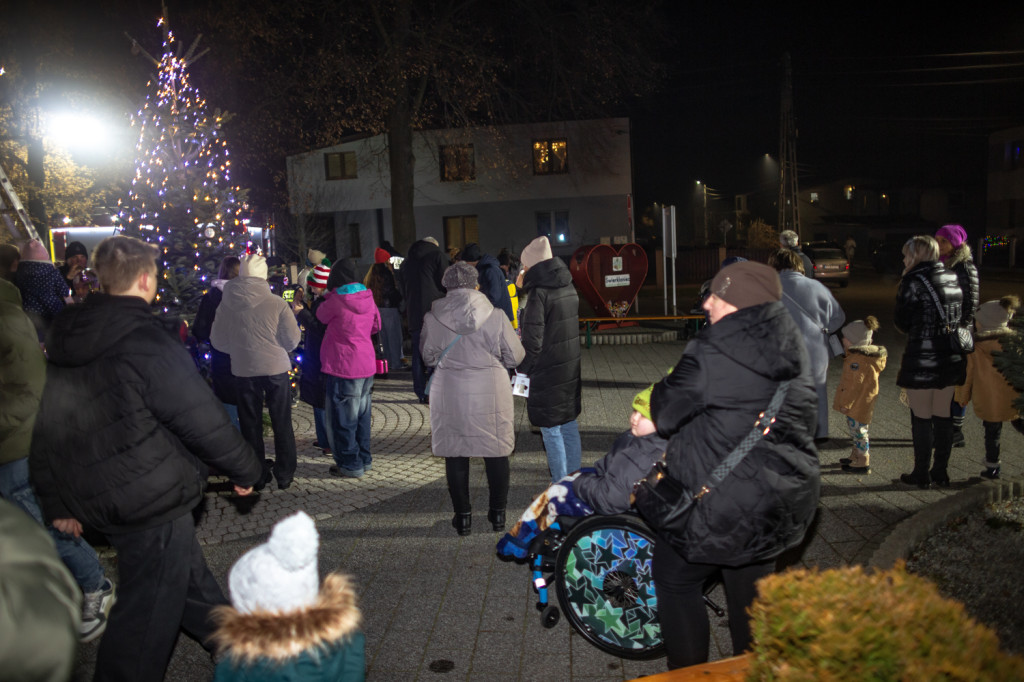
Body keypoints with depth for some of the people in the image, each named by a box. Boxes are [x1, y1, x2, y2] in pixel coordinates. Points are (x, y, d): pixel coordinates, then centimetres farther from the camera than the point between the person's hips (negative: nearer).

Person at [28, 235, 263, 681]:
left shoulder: (66, 339, 5)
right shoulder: (147, 344, -21)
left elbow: (47, 428, 11)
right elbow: (203, 419, -19)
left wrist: (57, 501, 21)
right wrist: (244, 469, -4)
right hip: (151, 501, -9)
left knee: (186, 569, 24)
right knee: (149, 610, 6)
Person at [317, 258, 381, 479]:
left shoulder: (336, 300, -15)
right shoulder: (367, 297, 3)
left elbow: (321, 316, 5)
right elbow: (376, 325, 15)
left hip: (344, 367, -7)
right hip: (367, 364, 7)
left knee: (343, 418, 4)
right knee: (361, 415, 17)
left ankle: (350, 465, 10)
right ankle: (364, 459, 26)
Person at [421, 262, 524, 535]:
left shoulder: (433, 318, -6)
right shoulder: (495, 316, -8)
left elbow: (428, 357, 5)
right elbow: (516, 356, -1)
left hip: (449, 394, 0)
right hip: (491, 392, 0)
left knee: (455, 454, 12)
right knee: (496, 452, 14)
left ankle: (463, 516, 19)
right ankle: (498, 513, 24)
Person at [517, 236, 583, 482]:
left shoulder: (538, 293, -16)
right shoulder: (569, 288, 8)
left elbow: (532, 339, -18)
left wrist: (523, 367, -4)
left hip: (548, 373, -8)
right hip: (572, 370, 8)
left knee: (551, 430, 2)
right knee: (570, 426, 16)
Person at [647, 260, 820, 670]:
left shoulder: (710, 354, -22)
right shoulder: (793, 350, 5)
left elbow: (665, 416, -13)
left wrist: (659, 393, 9)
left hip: (727, 505, -7)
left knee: (675, 578, 14)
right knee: (751, 585, 25)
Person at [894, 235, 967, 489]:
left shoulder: (913, 281, -13)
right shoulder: (953, 278, 8)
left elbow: (902, 322, -9)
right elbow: (961, 314, 11)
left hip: (922, 359, -6)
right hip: (953, 358, 6)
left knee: (922, 417, 4)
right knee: (943, 415, 14)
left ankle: (921, 474, 13)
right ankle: (941, 472, 22)